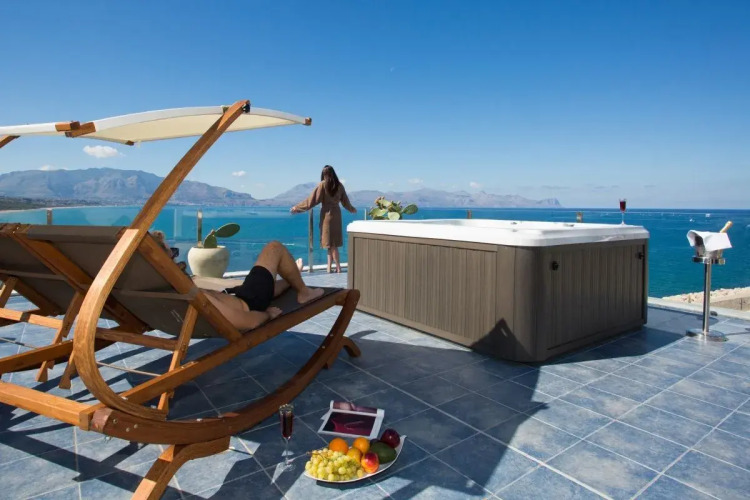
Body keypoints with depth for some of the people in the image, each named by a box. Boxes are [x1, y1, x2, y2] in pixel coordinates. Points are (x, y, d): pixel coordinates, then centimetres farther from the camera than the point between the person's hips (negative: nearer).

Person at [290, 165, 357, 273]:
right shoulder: (339, 185, 4)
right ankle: (329, 267, 12)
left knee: (331, 243, 0)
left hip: (327, 214, -5)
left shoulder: (322, 185, -9)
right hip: (337, 214, 5)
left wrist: (296, 207, -2)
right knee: (333, 241, 10)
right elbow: (345, 201, 16)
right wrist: (352, 209, 36)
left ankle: (338, 268, -1)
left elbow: (311, 200, -10)